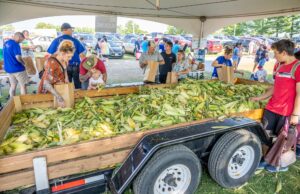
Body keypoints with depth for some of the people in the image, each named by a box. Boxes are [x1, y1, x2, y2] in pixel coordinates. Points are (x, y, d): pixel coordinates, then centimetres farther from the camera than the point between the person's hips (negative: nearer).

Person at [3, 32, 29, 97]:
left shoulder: (5, 43, 10)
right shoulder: (15, 44, -17)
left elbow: (7, 56, 19)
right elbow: (18, 57, -23)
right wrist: (24, 63, -7)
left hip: (8, 68, 8)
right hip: (17, 68, -8)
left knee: (13, 86, 16)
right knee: (23, 85, 4)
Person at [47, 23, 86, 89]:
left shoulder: (56, 41, 1)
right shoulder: (75, 41, -5)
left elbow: (50, 55, 0)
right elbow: (81, 55, -7)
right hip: (75, 67, -2)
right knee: (78, 86, 10)